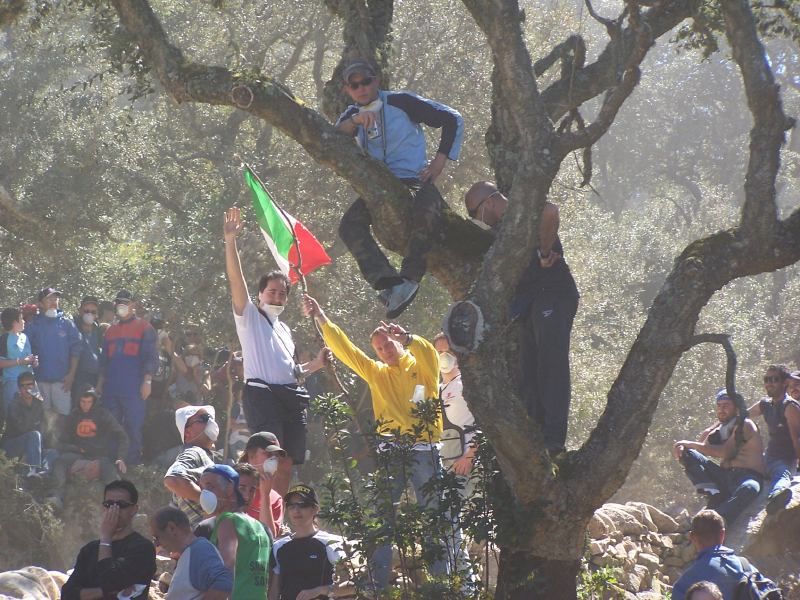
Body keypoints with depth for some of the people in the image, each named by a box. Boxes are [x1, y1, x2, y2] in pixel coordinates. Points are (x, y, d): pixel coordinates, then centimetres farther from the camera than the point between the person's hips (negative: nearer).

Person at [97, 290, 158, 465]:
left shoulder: (143, 328, 4)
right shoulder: (111, 329, 20)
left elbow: (151, 357, -2)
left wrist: (147, 381, -11)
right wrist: (101, 381, 14)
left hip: (133, 388, -5)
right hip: (111, 388, 5)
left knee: (133, 425, -8)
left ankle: (132, 461, -4)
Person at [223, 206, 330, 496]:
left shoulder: (284, 329, 28)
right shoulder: (249, 316, 9)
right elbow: (236, 279, -6)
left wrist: (316, 364, 17)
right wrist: (230, 240, -17)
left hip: (290, 396, 7)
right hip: (262, 393, -7)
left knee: (286, 463, 4)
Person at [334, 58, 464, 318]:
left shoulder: (401, 102, 2)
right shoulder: (353, 114, 16)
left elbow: (452, 119, 3)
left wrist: (439, 162, -4)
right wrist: (355, 121, -27)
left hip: (414, 181, -4)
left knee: (427, 212, -38)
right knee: (350, 225, -24)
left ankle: (409, 279, -33)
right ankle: (387, 281, -35)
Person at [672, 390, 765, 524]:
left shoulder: (744, 425, 0)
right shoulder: (719, 431, 21)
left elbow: (726, 452, -13)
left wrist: (691, 444, -11)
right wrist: (683, 447, -7)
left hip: (747, 476, -6)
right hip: (724, 477, 6)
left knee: (749, 489, -42)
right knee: (686, 453, -6)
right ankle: (712, 492, -28)